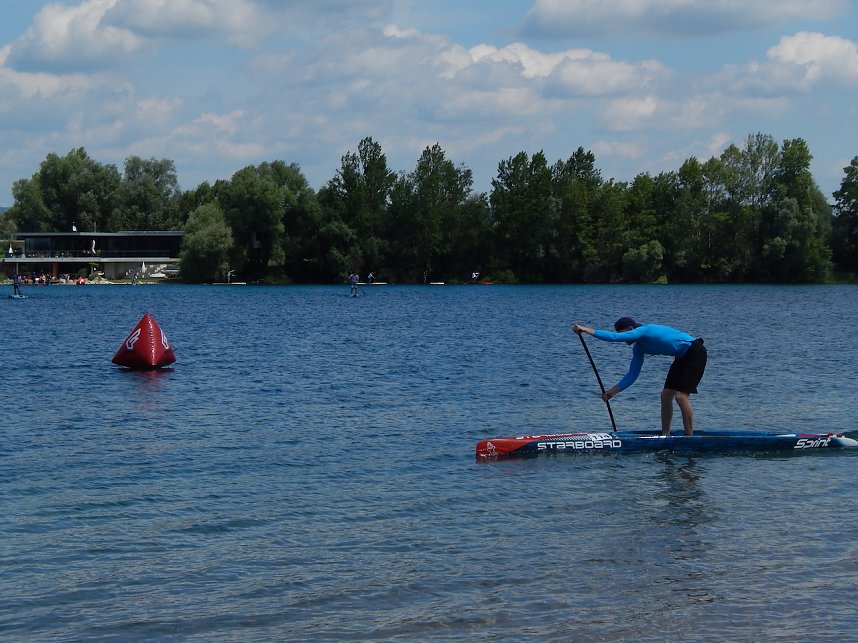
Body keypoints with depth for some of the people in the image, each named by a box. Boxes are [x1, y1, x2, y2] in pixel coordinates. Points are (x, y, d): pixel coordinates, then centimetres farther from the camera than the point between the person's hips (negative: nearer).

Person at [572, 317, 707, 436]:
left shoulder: (644, 330, -20)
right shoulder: (639, 348, 7)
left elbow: (614, 337, -30)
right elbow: (632, 375, 10)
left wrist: (586, 330, -28)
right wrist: (612, 391, 4)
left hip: (695, 352, -10)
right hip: (683, 357, 10)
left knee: (681, 396, -15)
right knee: (666, 395, 7)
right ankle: (665, 436, 13)